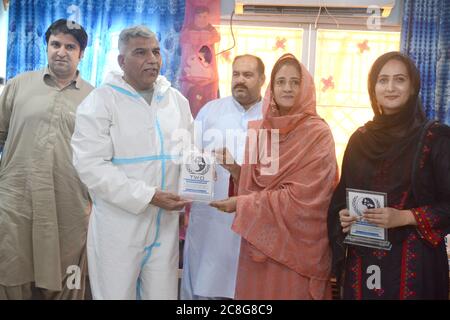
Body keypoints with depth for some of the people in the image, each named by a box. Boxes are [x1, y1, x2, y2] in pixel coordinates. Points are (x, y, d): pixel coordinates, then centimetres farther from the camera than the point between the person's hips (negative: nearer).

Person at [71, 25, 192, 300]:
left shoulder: (177, 99, 10)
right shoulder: (101, 101, -7)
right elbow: (91, 165, -17)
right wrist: (148, 196, -20)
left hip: (166, 223, 5)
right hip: (119, 224, -4)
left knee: (164, 294, 13)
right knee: (117, 294, 8)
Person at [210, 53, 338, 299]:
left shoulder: (318, 134, -10)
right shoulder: (256, 130, 7)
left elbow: (302, 197, -16)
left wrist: (243, 204, -13)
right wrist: (234, 168, -7)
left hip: (296, 244, -5)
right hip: (257, 240, 5)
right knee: (254, 293, 14)